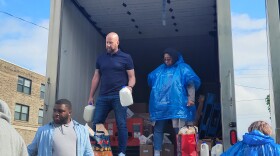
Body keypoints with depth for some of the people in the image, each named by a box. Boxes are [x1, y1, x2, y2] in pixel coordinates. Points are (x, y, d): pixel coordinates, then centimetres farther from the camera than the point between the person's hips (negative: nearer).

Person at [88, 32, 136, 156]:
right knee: (96, 124, 3)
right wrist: (91, 96, 12)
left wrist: (130, 87, -21)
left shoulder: (126, 58, 3)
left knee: (121, 124, -2)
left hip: (119, 96, -4)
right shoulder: (101, 58, 14)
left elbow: (132, 77, 1)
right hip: (103, 96, 4)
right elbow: (96, 77, 15)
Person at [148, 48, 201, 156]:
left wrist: (191, 98, -18)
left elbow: (191, 83, -7)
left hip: (177, 105, -5)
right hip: (160, 105, 5)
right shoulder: (160, 69, 19)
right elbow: (150, 79, 29)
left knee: (179, 130, -2)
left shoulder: (183, 68, 3)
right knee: (158, 129, 7)